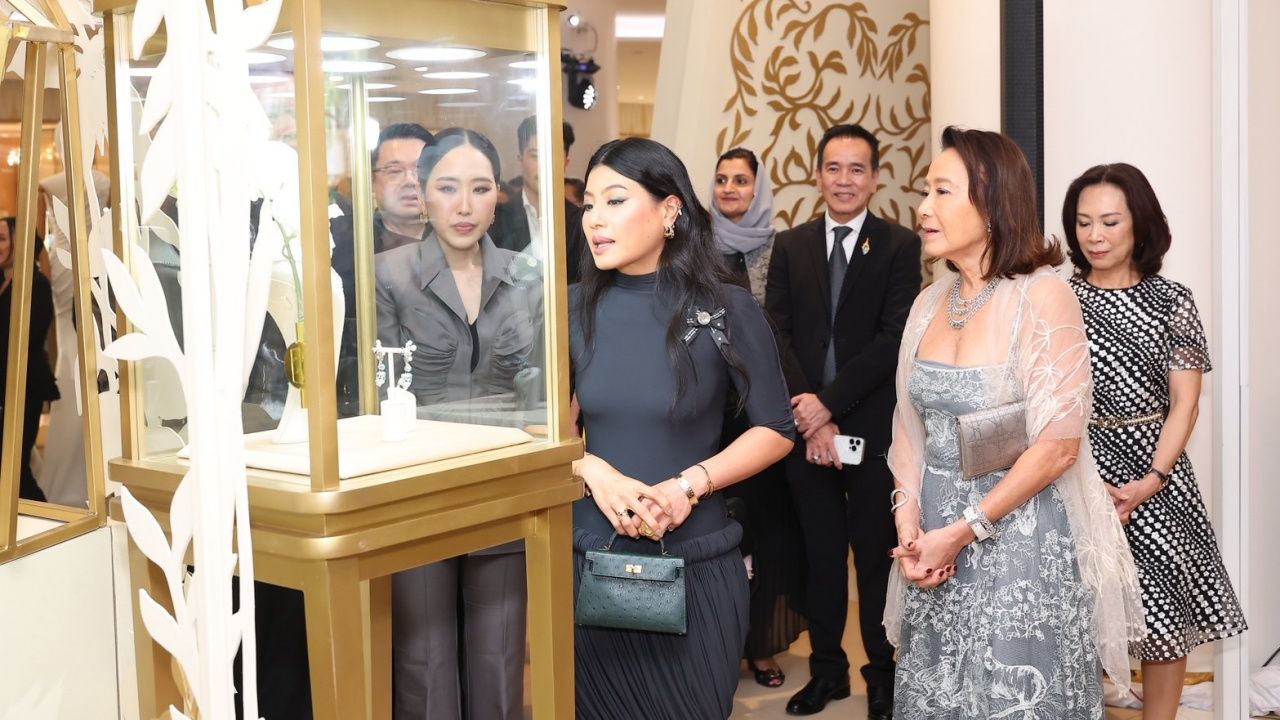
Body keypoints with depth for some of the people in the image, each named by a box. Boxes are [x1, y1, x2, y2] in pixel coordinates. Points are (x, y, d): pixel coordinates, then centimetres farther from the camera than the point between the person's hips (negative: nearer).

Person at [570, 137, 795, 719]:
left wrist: (690, 484, -16)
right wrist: (595, 472, -14)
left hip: (696, 564, -2)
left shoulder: (725, 311, -8)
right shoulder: (574, 310, -1)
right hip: (592, 558, 2)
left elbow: (777, 429, -3)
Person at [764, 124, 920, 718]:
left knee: (876, 553, 7)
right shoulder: (789, 246, 8)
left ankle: (882, 672, 21)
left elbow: (894, 338, -10)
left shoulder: (899, 246, -2)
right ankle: (827, 668, 24)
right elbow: (778, 335, 1)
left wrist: (829, 403, -14)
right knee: (820, 553, 12)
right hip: (806, 426, 3)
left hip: (873, 428, -3)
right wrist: (808, 413, -11)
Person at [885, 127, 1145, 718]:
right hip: (936, 542, 6)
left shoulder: (1043, 296, -13)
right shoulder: (930, 302, 5)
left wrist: (964, 532, -14)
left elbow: (1058, 446, -16)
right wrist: (908, 517, -5)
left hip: (1021, 541, -6)